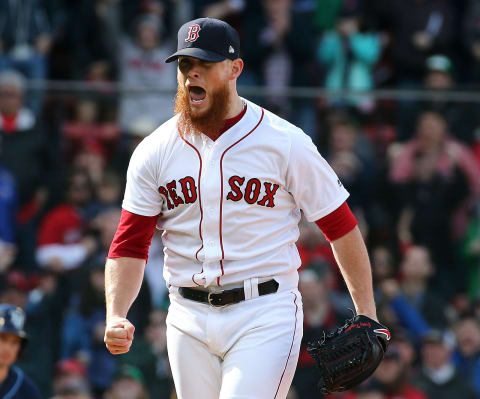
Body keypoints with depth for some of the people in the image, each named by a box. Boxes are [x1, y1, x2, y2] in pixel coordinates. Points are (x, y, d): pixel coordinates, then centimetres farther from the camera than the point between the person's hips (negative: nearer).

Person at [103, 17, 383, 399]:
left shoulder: (286, 144, -4)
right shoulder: (154, 152, 4)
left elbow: (341, 226, 1)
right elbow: (130, 246, 2)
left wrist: (367, 314, -3)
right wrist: (116, 316, -15)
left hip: (266, 315, -4)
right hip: (189, 320, 4)